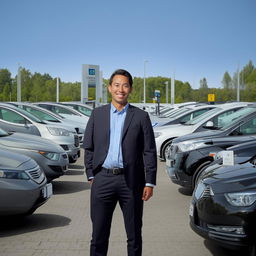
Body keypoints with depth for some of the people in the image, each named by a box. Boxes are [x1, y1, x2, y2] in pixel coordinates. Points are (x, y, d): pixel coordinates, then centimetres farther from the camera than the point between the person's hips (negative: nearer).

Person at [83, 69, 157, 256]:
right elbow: (89, 147, 9)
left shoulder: (141, 116, 3)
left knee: (134, 235, 11)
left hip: (131, 181, -1)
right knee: (99, 235, 8)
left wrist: (150, 183, -4)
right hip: (102, 180, 1)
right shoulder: (97, 114, 8)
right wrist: (91, 175, 2)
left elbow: (150, 151, 1)